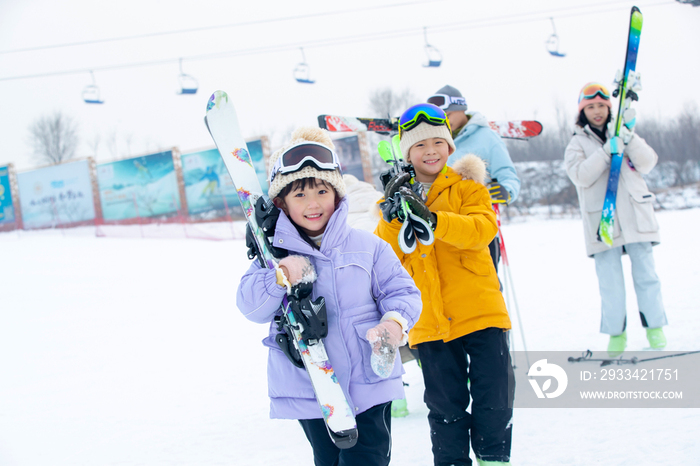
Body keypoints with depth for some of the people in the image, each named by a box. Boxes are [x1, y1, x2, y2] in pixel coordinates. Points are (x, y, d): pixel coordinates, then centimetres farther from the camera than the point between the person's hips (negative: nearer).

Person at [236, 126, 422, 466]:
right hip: (309, 394, 1)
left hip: (369, 385, -1)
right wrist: (281, 277, -22)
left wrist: (395, 323, -19)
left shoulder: (368, 246, 3)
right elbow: (251, 308, -5)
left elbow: (402, 292, 3)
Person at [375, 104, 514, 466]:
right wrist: (391, 218, -15)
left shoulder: (467, 186, 3)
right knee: (445, 407, 6)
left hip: (480, 311, -1)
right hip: (430, 323, 2)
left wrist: (432, 219, -30)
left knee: (493, 398, 0)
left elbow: (483, 229, -17)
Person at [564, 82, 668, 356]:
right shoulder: (577, 144, 7)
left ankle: (655, 327, 11)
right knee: (610, 280, -1)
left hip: (635, 217, 1)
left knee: (645, 274, 2)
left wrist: (628, 138, -16)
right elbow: (581, 176, -11)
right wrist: (607, 150, -20)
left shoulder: (623, 135, 13)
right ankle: (616, 333, 8)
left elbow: (647, 164, -1)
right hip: (602, 222, -1)